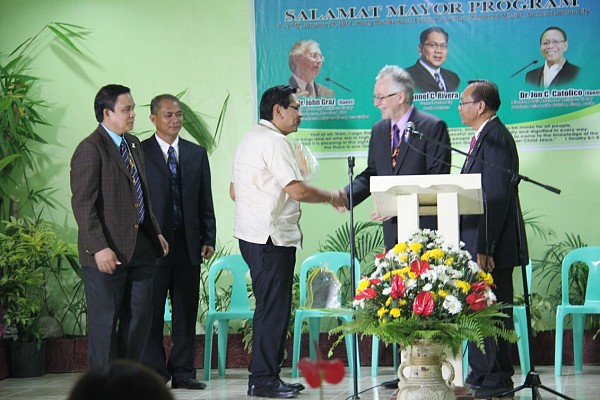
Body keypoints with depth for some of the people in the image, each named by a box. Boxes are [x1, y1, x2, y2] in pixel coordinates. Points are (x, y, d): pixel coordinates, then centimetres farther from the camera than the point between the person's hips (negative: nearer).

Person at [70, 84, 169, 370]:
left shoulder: (134, 144, 15)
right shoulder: (90, 150, -12)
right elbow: (82, 204, -17)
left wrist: (155, 232, 17)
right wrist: (99, 248, -23)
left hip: (140, 246, 8)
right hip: (108, 251, -8)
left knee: (140, 317, 11)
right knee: (104, 320, 0)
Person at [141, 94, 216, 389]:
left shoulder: (197, 154, 13)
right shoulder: (139, 152, 0)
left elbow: (205, 201, 13)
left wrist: (208, 238, 5)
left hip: (188, 243, 4)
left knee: (186, 311, 6)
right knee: (152, 312, 0)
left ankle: (183, 371, 13)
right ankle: (154, 373, 6)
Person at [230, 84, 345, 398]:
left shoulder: (249, 140, 20)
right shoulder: (274, 142, -13)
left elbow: (234, 190, 25)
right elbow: (297, 190, -19)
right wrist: (331, 197, -5)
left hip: (251, 236, 11)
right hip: (272, 237, -11)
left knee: (270, 307, 13)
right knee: (273, 309, -8)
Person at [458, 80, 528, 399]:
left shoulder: (495, 137, -16)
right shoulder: (483, 137, 17)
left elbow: (496, 197, -21)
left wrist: (484, 248, -22)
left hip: (494, 247, -10)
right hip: (478, 244, 10)